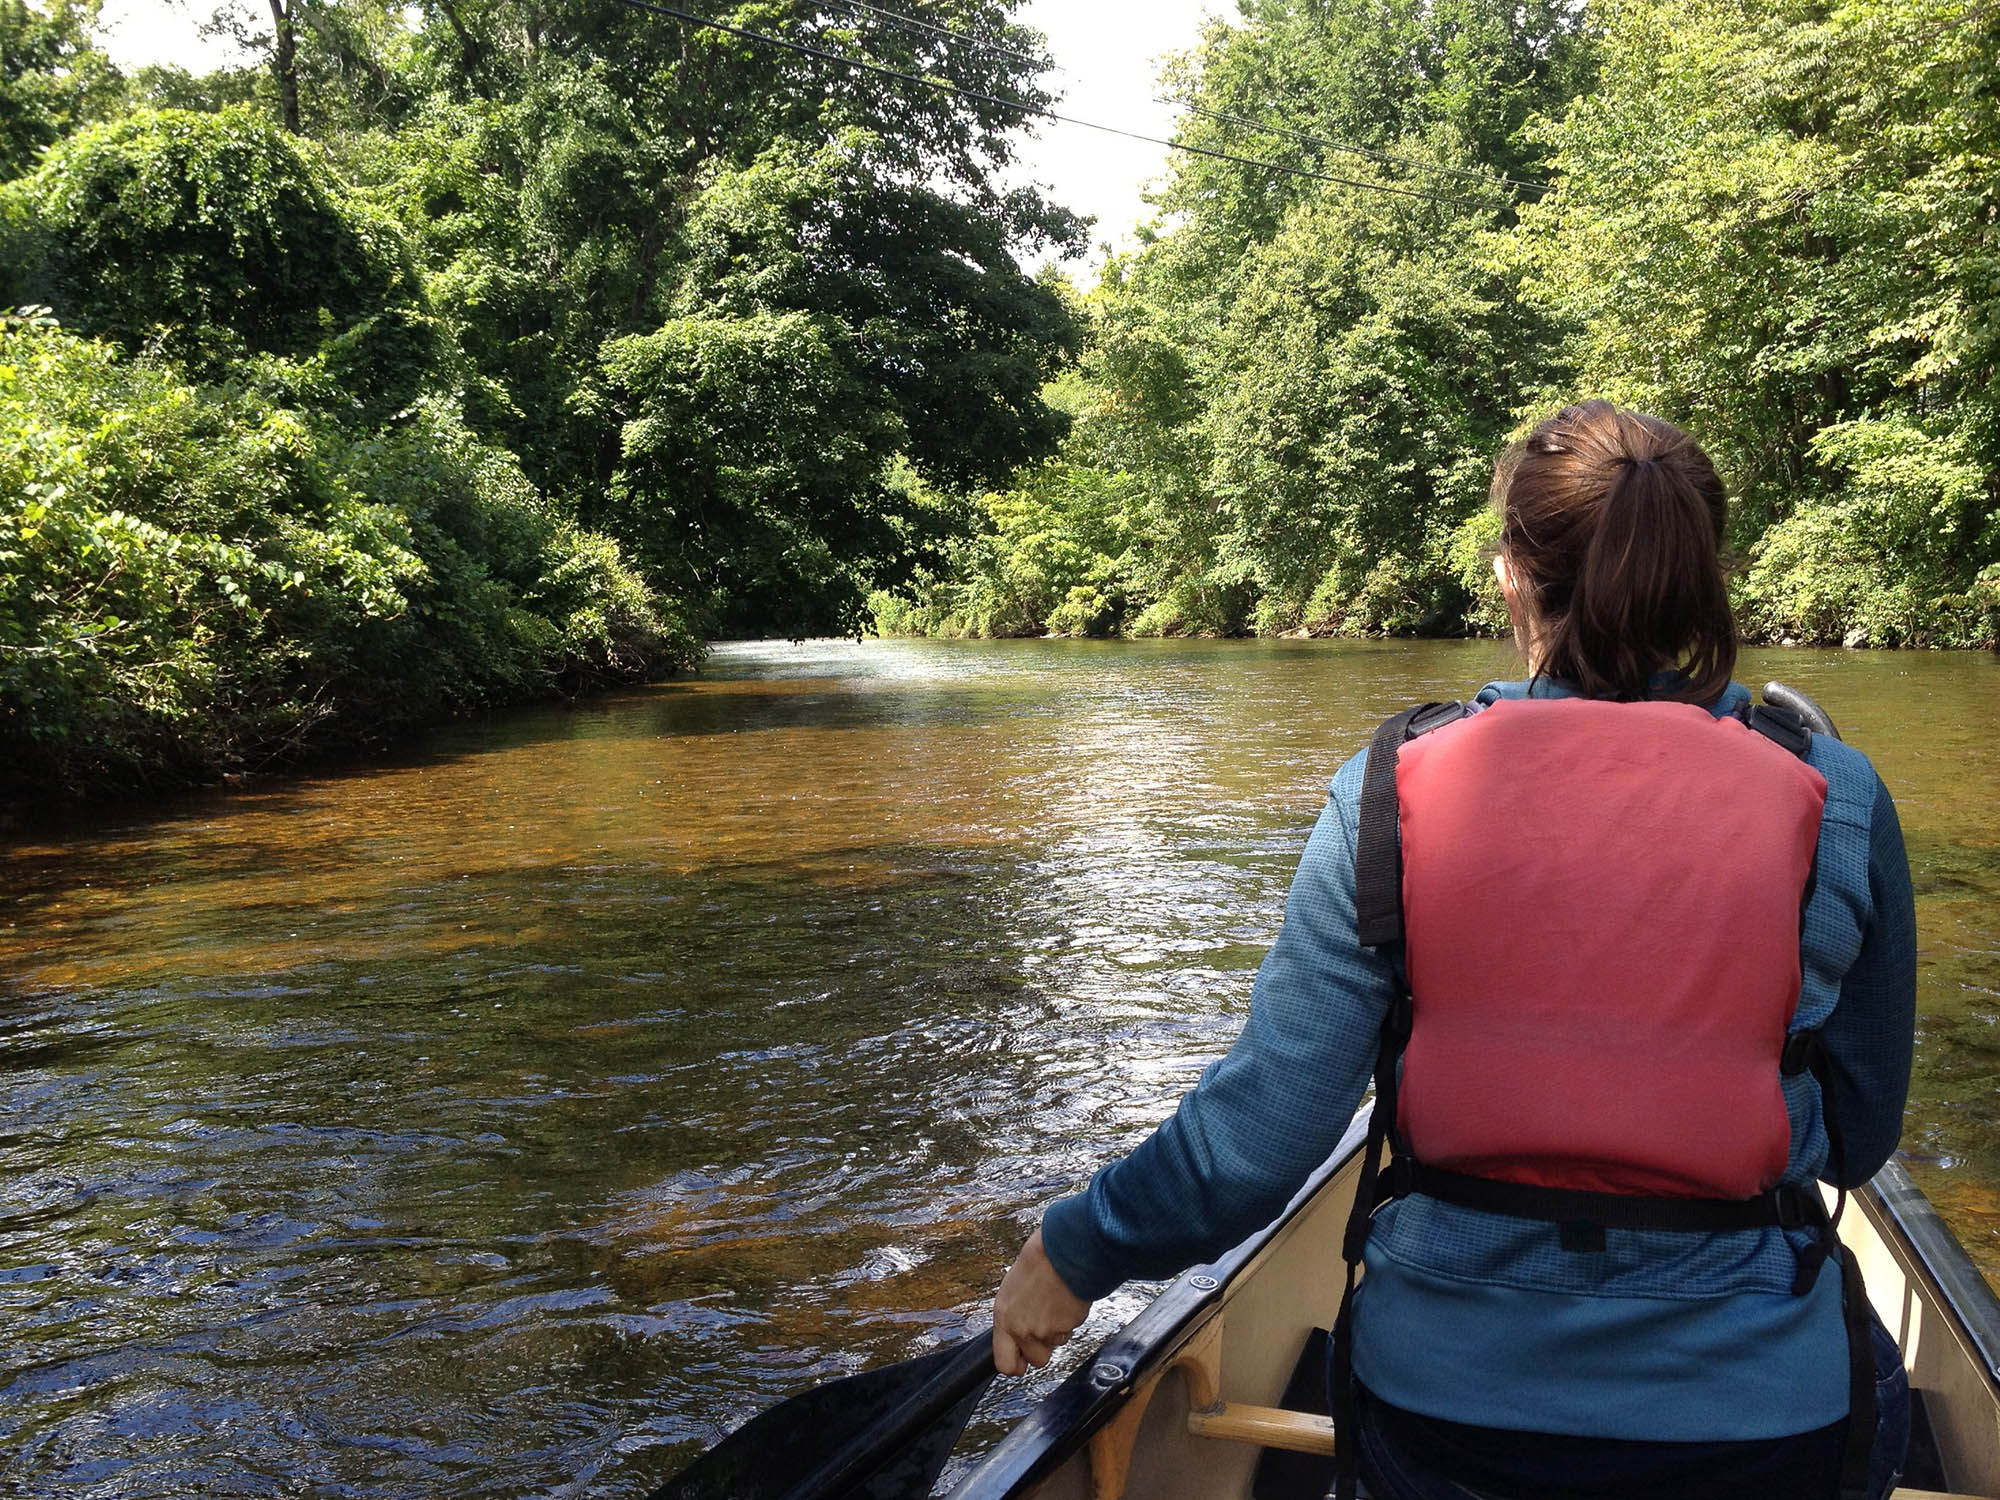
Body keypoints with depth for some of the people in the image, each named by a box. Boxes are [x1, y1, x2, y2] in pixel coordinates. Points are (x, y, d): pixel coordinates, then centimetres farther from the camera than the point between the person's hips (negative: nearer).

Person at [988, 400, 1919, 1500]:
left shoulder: (1393, 792, -12)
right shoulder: (1836, 802, -10)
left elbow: (1260, 1132, -14)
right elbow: (1860, 1142, 2)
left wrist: (1076, 1252, 2)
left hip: (1438, 1411, 0)